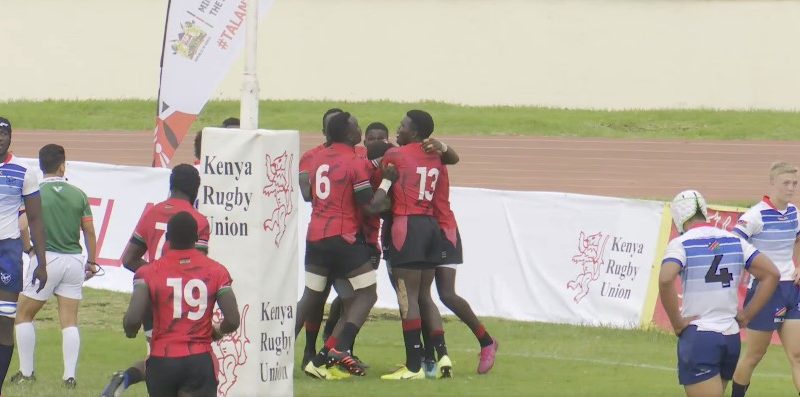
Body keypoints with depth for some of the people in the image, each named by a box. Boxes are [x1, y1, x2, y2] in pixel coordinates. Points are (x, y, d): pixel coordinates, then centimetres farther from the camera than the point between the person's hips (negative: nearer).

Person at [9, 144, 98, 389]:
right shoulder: (78, 195, 3)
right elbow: (89, 232, 7)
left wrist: (28, 249, 2)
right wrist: (91, 262, 17)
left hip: (46, 259, -3)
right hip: (74, 260, 3)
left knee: (23, 314, 11)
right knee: (70, 320, 7)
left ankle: (26, 373, 11)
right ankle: (70, 376, 1)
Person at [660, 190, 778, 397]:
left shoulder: (681, 244, -7)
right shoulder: (734, 241, 9)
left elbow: (665, 280, -25)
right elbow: (771, 274, 6)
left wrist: (677, 323, -13)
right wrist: (746, 315, 10)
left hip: (698, 337, -6)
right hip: (731, 338, 6)